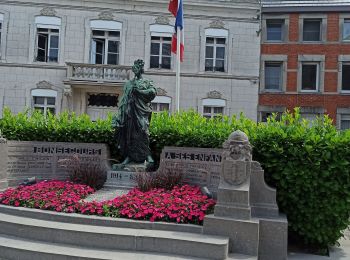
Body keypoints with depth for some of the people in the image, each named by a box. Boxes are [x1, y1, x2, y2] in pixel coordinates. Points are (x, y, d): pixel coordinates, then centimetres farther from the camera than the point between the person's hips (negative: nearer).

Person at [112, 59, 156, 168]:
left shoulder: (147, 82, 9)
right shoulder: (128, 84, 20)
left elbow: (153, 92, -9)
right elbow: (124, 99, 17)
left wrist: (139, 91, -13)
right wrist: (119, 113, 8)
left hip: (141, 110, -4)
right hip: (129, 111, 4)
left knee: (142, 131, -16)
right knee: (128, 133, -1)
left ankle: (147, 155, -12)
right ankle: (129, 156, 2)